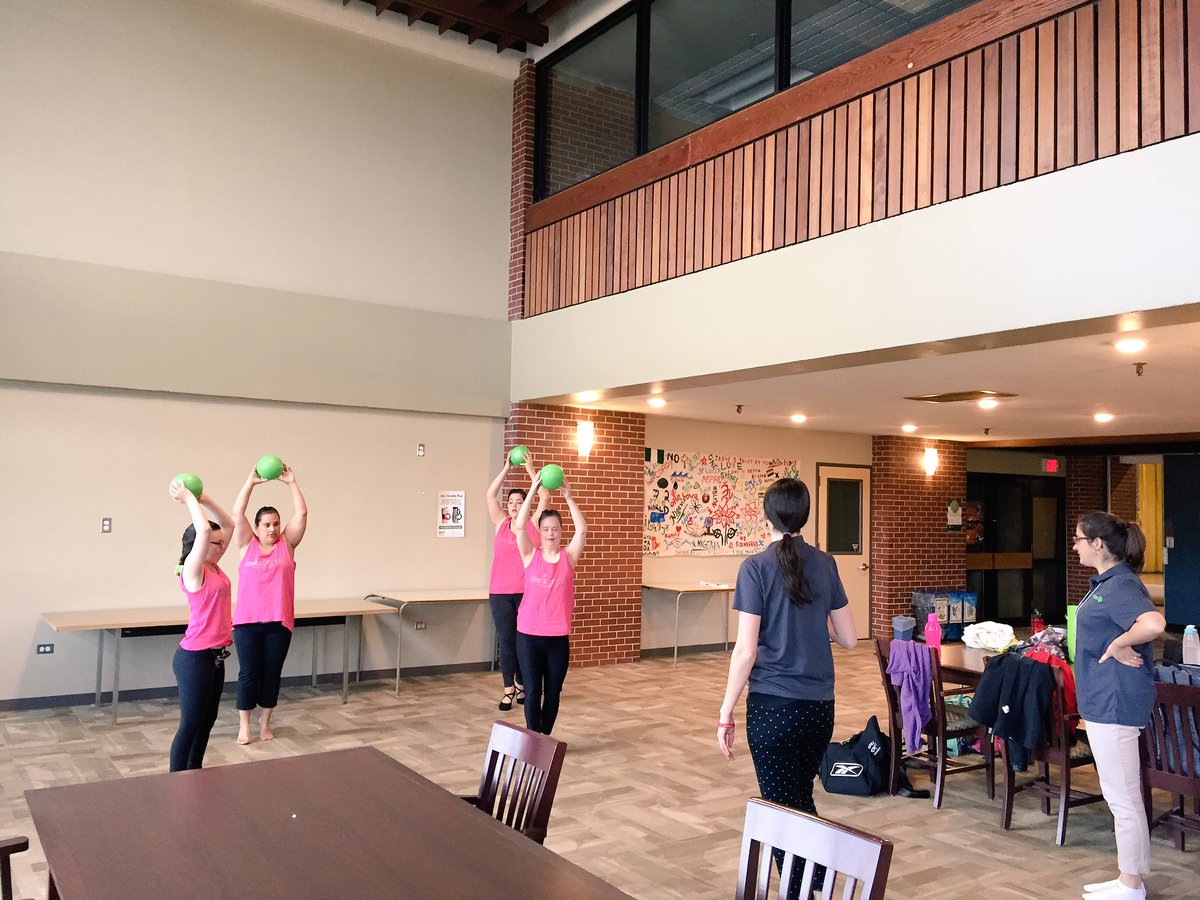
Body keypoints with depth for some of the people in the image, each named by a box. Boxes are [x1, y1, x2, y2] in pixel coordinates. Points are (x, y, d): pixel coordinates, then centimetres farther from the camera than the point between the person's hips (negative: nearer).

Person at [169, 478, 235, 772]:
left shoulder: (213, 567, 7)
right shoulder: (192, 570, -16)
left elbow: (228, 525, 13)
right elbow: (204, 531, -32)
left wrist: (203, 499, 3)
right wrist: (189, 499, -21)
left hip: (214, 656, 9)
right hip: (195, 658, -9)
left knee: (207, 720, 18)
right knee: (191, 724, 0)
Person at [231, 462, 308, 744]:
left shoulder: (287, 544, 5)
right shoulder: (248, 545, 3)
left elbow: (301, 514, -3)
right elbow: (237, 514, -7)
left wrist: (292, 482, -5)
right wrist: (250, 482, -10)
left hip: (279, 622, 1)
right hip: (247, 621, -1)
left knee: (272, 673, 9)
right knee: (248, 673, 5)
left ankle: (265, 723, 22)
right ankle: (244, 726, 16)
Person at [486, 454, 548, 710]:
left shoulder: (533, 524, 4)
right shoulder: (501, 524, 8)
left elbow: (545, 497, -5)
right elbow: (490, 494, 0)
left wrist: (530, 469, -6)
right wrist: (507, 468, -2)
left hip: (527, 591, -1)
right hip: (500, 593, 1)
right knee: (506, 641, 3)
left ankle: (521, 684, 23)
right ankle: (508, 689, 13)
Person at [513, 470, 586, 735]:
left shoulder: (568, 556, 1)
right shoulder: (531, 555, 0)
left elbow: (582, 530, -14)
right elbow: (519, 526, -14)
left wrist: (569, 498, -20)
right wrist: (533, 490, -20)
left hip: (558, 636, 1)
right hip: (529, 635, -1)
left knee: (553, 692, 10)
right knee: (532, 691, 3)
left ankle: (545, 739, 26)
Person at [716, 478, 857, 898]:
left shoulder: (756, 567, -12)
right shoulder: (825, 564, 2)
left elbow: (745, 651, -14)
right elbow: (849, 638, 7)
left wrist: (725, 714, -7)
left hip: (773, 705, -5)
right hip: (819, 704, 5)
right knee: (803, 798, 23)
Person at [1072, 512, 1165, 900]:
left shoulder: (1121, 585, -19)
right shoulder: (1105, 582, 12)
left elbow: (1154, 623, -38)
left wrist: (1117, 646, -24)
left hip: (1115, 703, -11)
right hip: (1103, 701, 11)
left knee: (1123, 798, 2)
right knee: (1120, 796, 18)